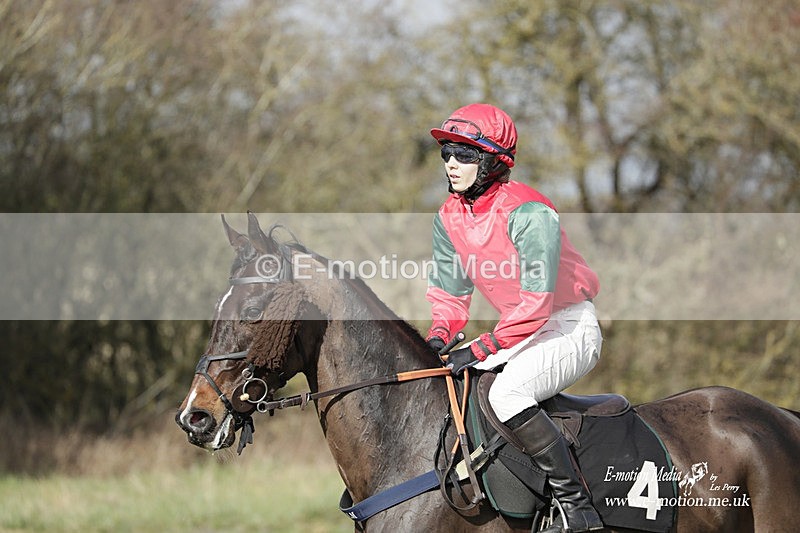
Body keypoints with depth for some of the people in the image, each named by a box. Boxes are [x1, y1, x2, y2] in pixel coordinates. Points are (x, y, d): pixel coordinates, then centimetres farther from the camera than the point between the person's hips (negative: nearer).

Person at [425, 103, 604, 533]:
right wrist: (438, 336, -11)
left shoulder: (528, 212, -23)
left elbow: (535, 304, -27)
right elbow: (449, 294, 10)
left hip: (571, 328, -9)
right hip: (521, 331, 9)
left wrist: (481, 349, -30)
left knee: (506, 393, -33)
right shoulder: (449, 219, 1)